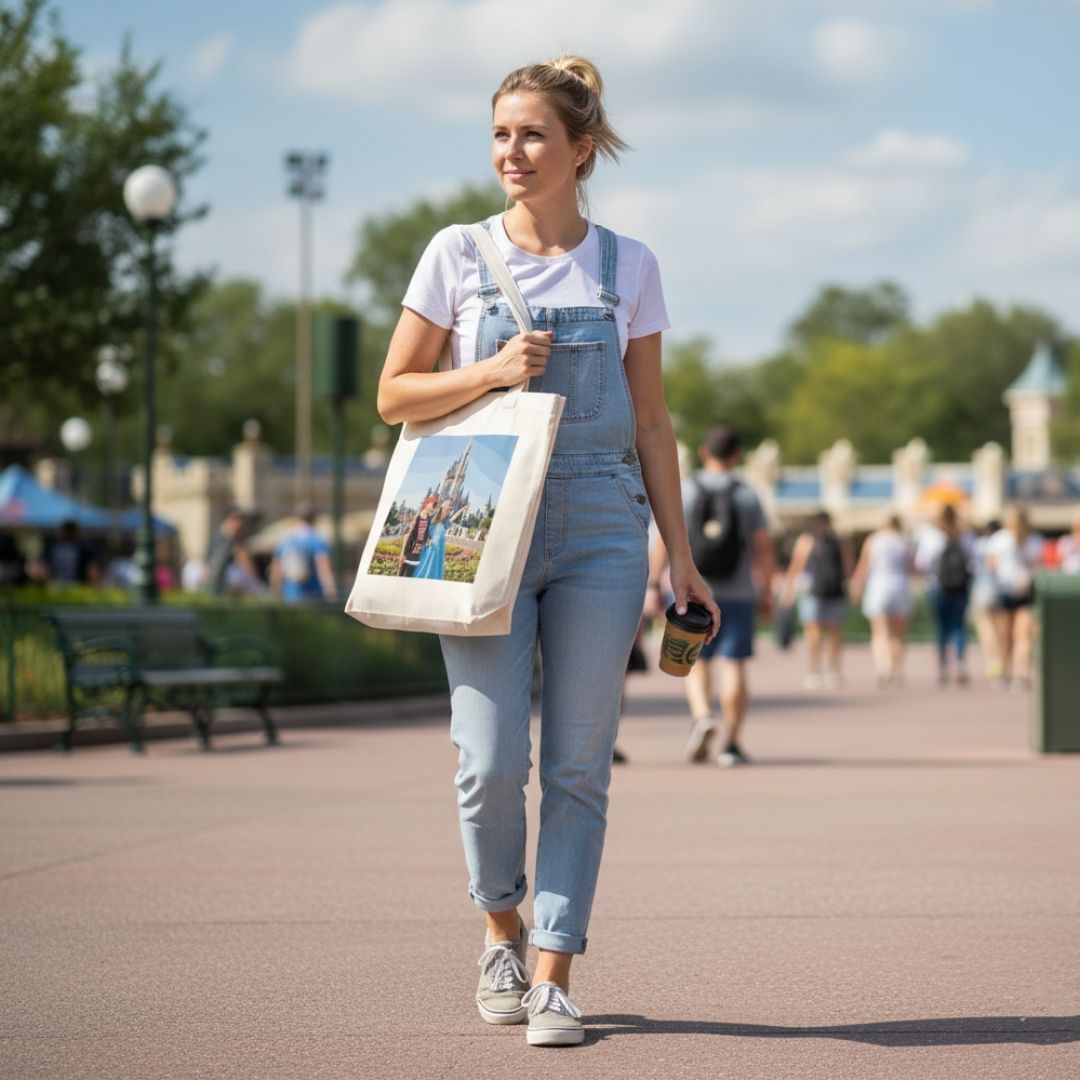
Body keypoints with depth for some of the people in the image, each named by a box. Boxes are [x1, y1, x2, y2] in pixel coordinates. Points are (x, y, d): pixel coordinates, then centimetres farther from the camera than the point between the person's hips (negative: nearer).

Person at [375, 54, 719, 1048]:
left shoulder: (627, 267, 7)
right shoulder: (458, 254, 4)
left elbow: (651, 422, 11)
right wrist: (492, 371, -11)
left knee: (578, 767, -1)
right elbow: (395, 395, 6)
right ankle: (501, 927, 20)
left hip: (599, 529, 1)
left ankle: (554, 978, 7)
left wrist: (681, 555, 6)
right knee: (491, 761, -7)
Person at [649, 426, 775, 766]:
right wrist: (766, 592, 7)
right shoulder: (746, 495, 1)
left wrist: (653, 587, -2)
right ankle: (731, 743, -1)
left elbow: (663, 542, -5)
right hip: (737, 594, 0)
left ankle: (702, 715, -14)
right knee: (733, 664, 1)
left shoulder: (684, 491, 1)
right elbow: (764, 548, -2)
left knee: (696, 661, 12)